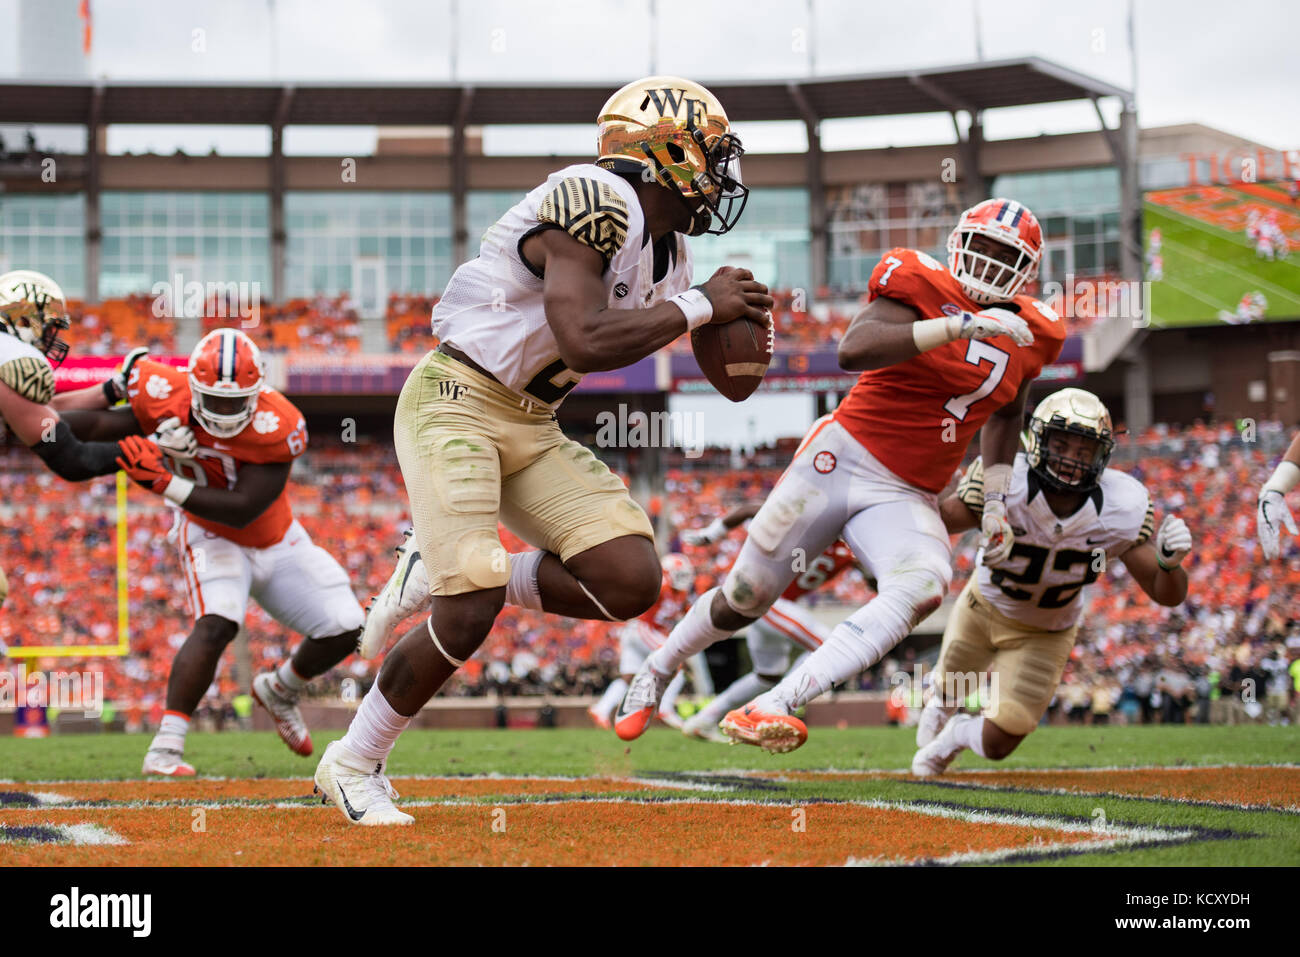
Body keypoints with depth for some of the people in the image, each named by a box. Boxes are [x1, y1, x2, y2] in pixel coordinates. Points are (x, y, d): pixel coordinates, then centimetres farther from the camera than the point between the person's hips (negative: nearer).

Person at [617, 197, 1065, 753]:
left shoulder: (1031, 335, 6)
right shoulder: (923, 285, -10)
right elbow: (853, 351, -28)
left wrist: (996, 502, 14)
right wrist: (959, 326, -33)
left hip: (907, 499, 3)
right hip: (842, 458, -3)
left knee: (924, 587, -30)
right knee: (745, 597, 6)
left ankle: (770, 708, -35)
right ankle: (656, 674, 39)